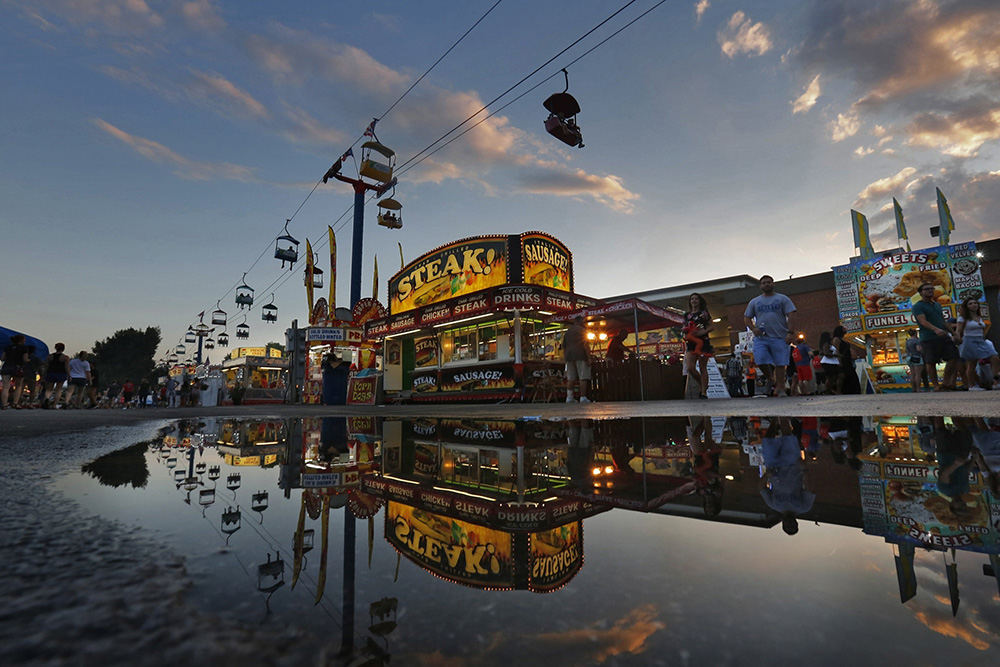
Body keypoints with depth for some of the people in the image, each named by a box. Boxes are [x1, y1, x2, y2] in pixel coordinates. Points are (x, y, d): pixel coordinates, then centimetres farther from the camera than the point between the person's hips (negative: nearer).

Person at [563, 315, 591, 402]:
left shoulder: (567, 332, 18)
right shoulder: (581, 330, -1)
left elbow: (564, 347, 16)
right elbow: (585, 344, -10)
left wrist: (565, 359, 19)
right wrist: (588, 358, -11)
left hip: (569, 357, 6)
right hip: (580, 356, -6)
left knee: (570, 378, 6)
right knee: (583, 377, -4)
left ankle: (569, 397, 2)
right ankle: (583, 397, -8)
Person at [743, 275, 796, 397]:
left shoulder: (782, 299, 9)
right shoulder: (754, 301, 15)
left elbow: (790, 316, 2)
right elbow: (747, 318, 16)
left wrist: (790, 332, -10)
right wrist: (753, 328, -3)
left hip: (779, 337, -1)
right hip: (761, 337, 2)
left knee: (780, 363, -3)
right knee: (761, 361, -12)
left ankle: (781, 388, 4)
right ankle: (772, 380, 13)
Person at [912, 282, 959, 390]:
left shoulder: (937, 304, 22)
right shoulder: (917, 306, -4)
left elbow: (944, 321, 26)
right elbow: (923, 321, -18)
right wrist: (935, 329, -33)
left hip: (944, 337, 7)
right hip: (928, 339, -7)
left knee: (953, 358, 0)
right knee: (931, 362, -4)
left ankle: (946, 383, 9)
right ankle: (936, 385, 5)